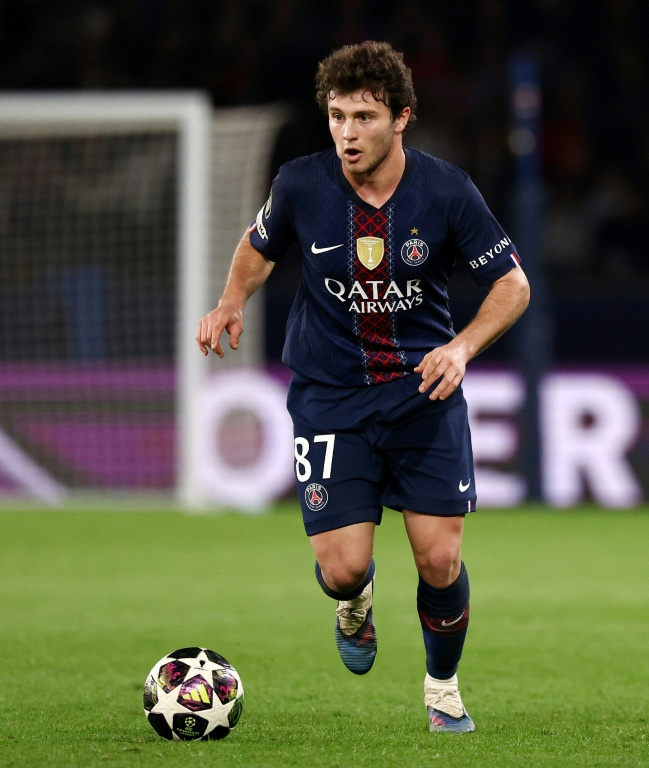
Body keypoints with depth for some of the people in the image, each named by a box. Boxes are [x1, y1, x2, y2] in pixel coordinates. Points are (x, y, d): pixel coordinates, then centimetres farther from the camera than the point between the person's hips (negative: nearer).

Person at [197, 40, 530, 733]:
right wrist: (232, 302, -5)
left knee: (440, 558, -7)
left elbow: (512, 284, -2)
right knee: (342, 567, -11)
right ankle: (355, 603, 30)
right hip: (327, 393, 0)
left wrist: (463, 347, -17)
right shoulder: (301, 185, -10)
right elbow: (260, 245, 13)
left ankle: (443, 688, 22)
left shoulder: (446, 191, -12)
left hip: (424, 388, 0)